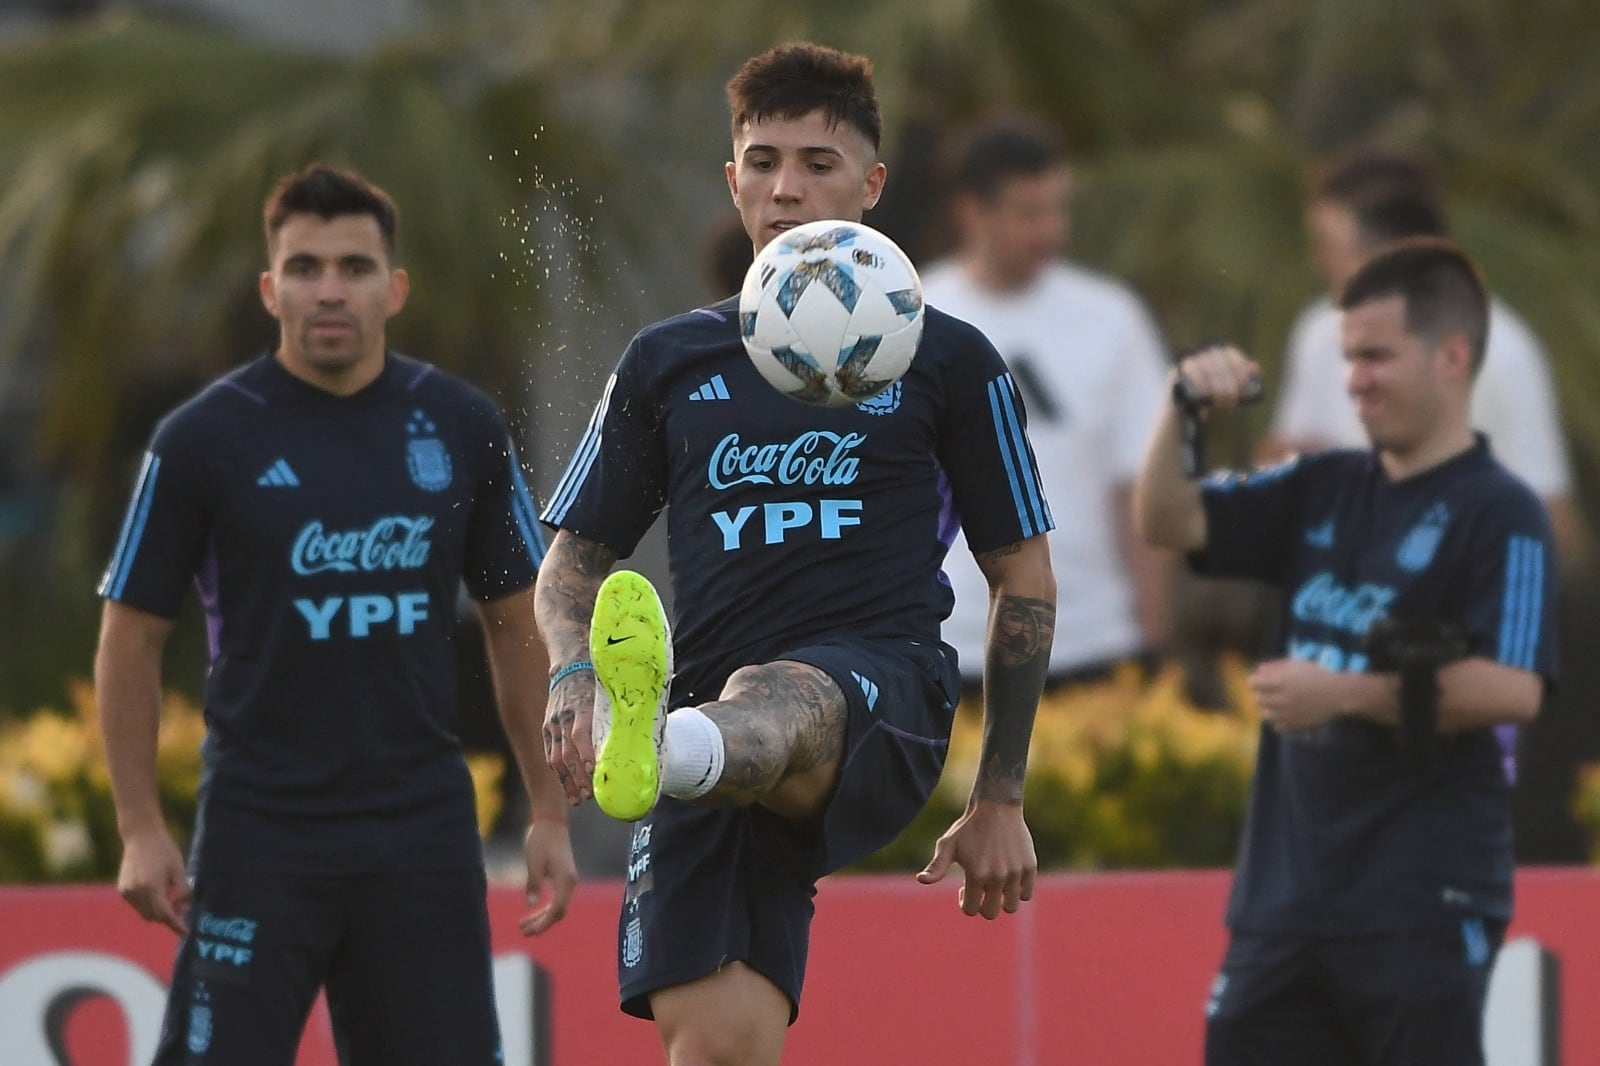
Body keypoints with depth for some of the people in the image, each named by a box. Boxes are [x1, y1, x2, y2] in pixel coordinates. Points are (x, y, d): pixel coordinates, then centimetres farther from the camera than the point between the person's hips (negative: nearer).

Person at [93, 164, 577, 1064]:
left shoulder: (462, 429, 4)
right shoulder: (204, 439, -3)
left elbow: (519, 624, 11)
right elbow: (133, 635, 2)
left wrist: (551, 814, 7)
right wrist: (141, 828, -5)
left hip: (424, 830, 3)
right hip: (258, 840, -3)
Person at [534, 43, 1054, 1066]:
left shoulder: (948, 359, 12)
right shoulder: (669, 362, 19)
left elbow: (1025, 583, 14)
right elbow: (574, 558, 19)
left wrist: (1001, 800, 10)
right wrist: (572, 674, -4)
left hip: (880, 688, -3)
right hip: (713, 708, 4)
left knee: (767, 709, -41)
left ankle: (657, 750, -75)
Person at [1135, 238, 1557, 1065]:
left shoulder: (1498, 513, -8)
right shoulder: (1325, 490, 14)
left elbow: (1513, 687, -18)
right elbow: (1166, 522, 13)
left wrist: (1347, 694, -20)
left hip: (1426, 906, -7)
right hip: (1288, 894, 7)